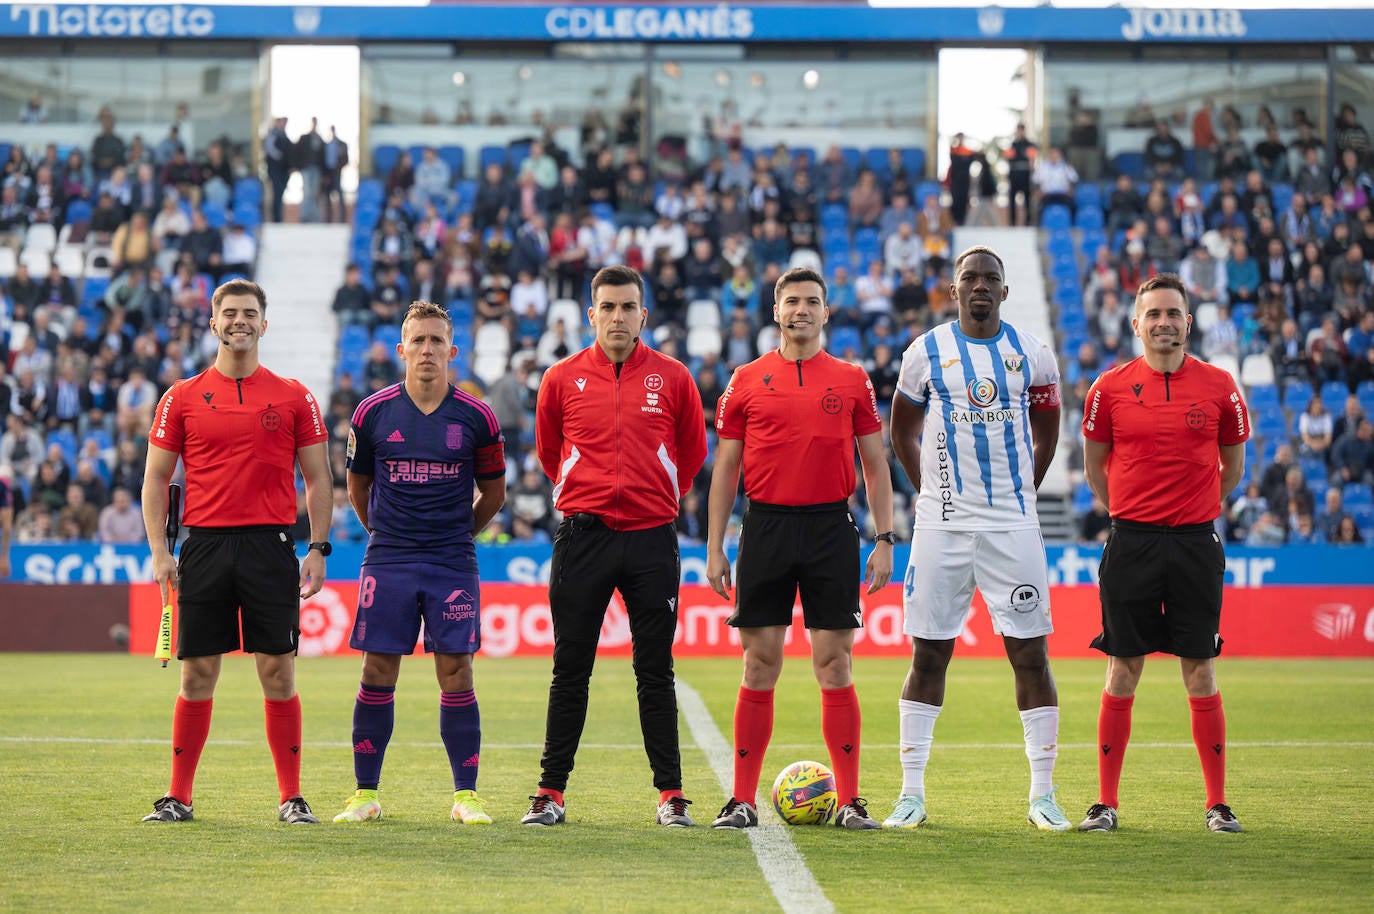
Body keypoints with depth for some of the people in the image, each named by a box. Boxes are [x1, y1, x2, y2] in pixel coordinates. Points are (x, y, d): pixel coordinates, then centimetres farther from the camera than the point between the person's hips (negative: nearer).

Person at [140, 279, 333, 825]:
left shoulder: (293, 397, 7)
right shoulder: (183, 397, 7)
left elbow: (317, 478, 8)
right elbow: (156, 478, 9)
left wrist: (318, 548, -1)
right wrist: (158, 551, -1)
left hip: (271, 544, 0)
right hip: (204, 547, 0)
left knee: (278, 672, -1)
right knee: (197, 674, 2)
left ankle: (291, 797, 5)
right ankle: (178, 797, 9)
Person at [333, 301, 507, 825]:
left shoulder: (476, 418, 0)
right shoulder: (373, 414, 1)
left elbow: (493, 492, 13)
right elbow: (357, 487, 15)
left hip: (453, 565, 0)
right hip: (387, 563, 1)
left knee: (456, 674, -3)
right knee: (377, 674, 0)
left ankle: (466, 795, 4)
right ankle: (366, 793, 8)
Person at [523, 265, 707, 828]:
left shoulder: (671, 379, 3)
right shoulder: (562, 379, 4)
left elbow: (692, 452, 15)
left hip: (651, 538, 0)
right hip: (582, 540, 0)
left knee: (655, 672, 2)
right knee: (570, 671, 3)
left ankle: (671, 794, 7)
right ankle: (551, 791, 7)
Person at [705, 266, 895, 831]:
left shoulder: (852, 381, 7)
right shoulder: (746, 382, 7)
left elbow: (876, 466, 9)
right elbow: (725, 468, 8)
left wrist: (884, 540, 1)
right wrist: (714, 547, 2)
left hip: (831, 527, 0)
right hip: (766, 527, 0)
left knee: (834, 666, -1)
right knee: (760, 665, 1)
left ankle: (850, 801, 3)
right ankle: (743, 800, 6)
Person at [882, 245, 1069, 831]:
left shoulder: (1033, 355, 5)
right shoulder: (926, 352, 3)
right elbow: (903, 432, 14)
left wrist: (1020, 493, 10)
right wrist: (931, 494, 8)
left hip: (1013, 525, 0)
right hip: (942, 526, 0)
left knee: (1030, 652, -2)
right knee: (929, 655, 1)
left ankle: (1043, 794, 3)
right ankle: (912, 793, 7)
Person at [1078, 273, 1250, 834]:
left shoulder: (1218, 387, 2)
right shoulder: (1110, 388, 1)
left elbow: (1233, 465, 15)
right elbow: (1094, 466, 13)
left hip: (1196, 544, 0)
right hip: (1130, 543, 0)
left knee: (1200, 676, 2)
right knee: (1122, 674, 1)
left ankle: (1217, 803, 8)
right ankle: (1106, 802, 8)